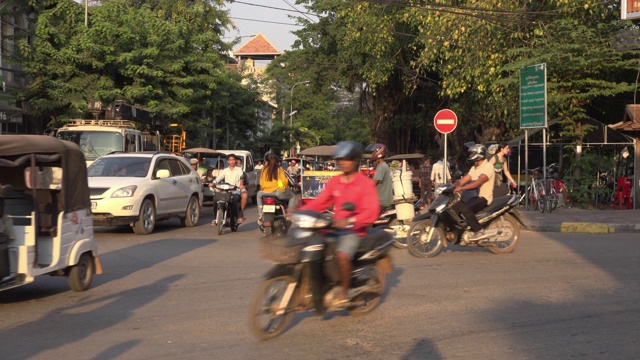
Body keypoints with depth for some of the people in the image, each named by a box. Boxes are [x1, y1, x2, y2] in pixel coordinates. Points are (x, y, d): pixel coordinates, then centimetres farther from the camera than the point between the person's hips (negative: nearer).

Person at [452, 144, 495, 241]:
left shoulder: (488, 167, -13)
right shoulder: (474, 168, 18)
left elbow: (478, 182, -27)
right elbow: (463, 180, 12)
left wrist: (461, 188, -35)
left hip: (484, 197, -9)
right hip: (474, 196, 9)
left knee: (465, 209, -32)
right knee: (453, 208, -5)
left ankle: (479, 231, -22)